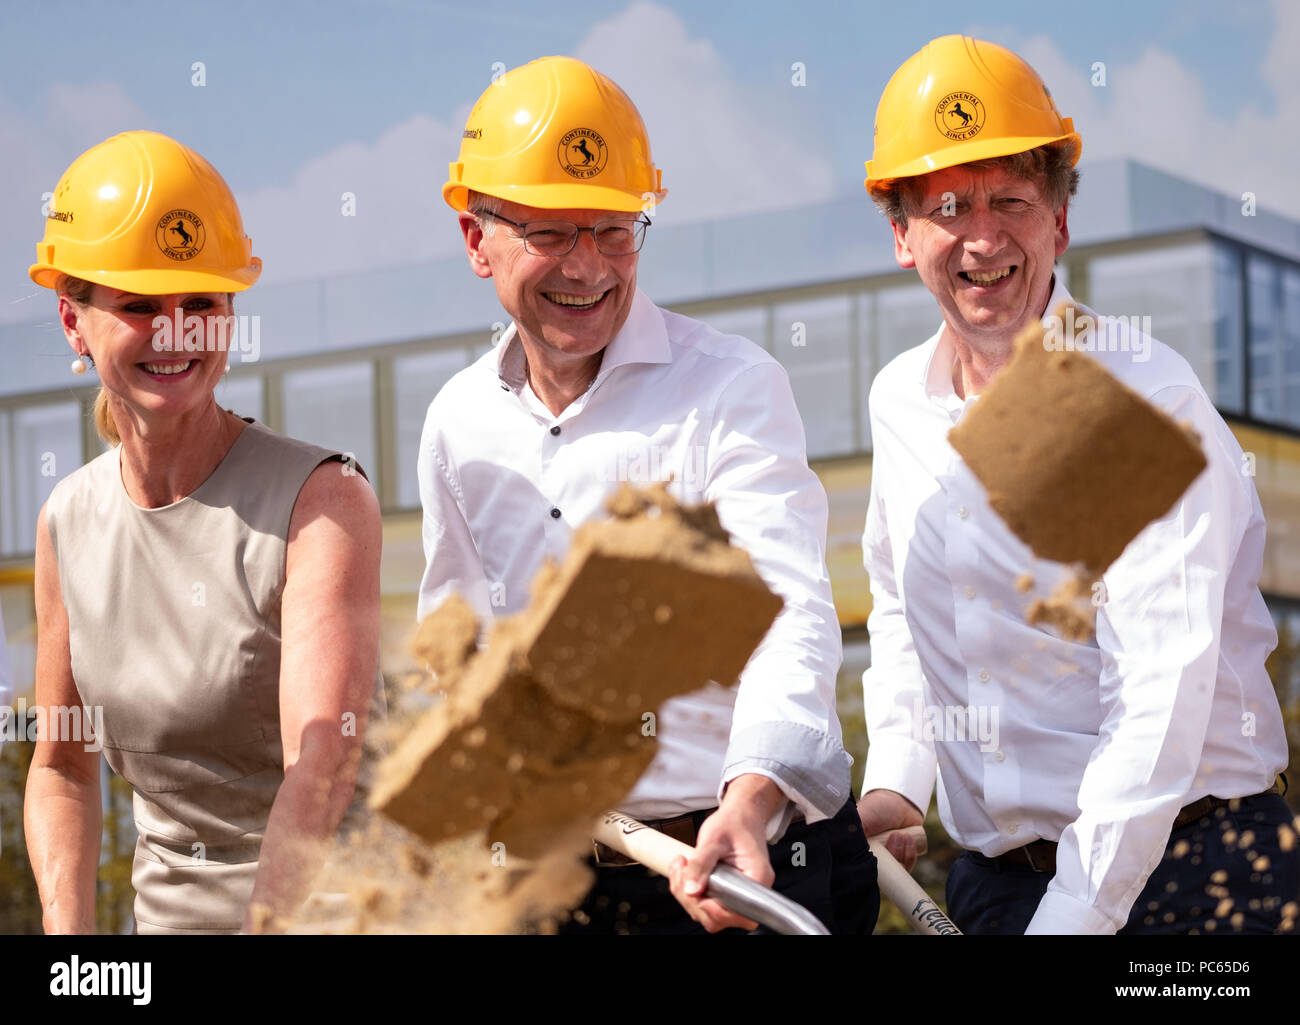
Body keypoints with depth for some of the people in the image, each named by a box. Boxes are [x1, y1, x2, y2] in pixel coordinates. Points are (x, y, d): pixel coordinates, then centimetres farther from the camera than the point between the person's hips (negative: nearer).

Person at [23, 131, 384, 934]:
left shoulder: (323, 500, -17)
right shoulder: (69, 521, 1)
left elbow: (324, 765, -27)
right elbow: (62, 767, 10)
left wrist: (269, 920, -38)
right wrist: (69, 932, -5)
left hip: (334, 904, -4)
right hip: (167, 907, 5)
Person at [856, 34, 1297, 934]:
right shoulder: (899, 401, 6)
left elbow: (1163, 698, -20)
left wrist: (1075, 913, -23)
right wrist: (893, 782, 8)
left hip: (1177, 867, -5)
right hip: (989, 876, 6)